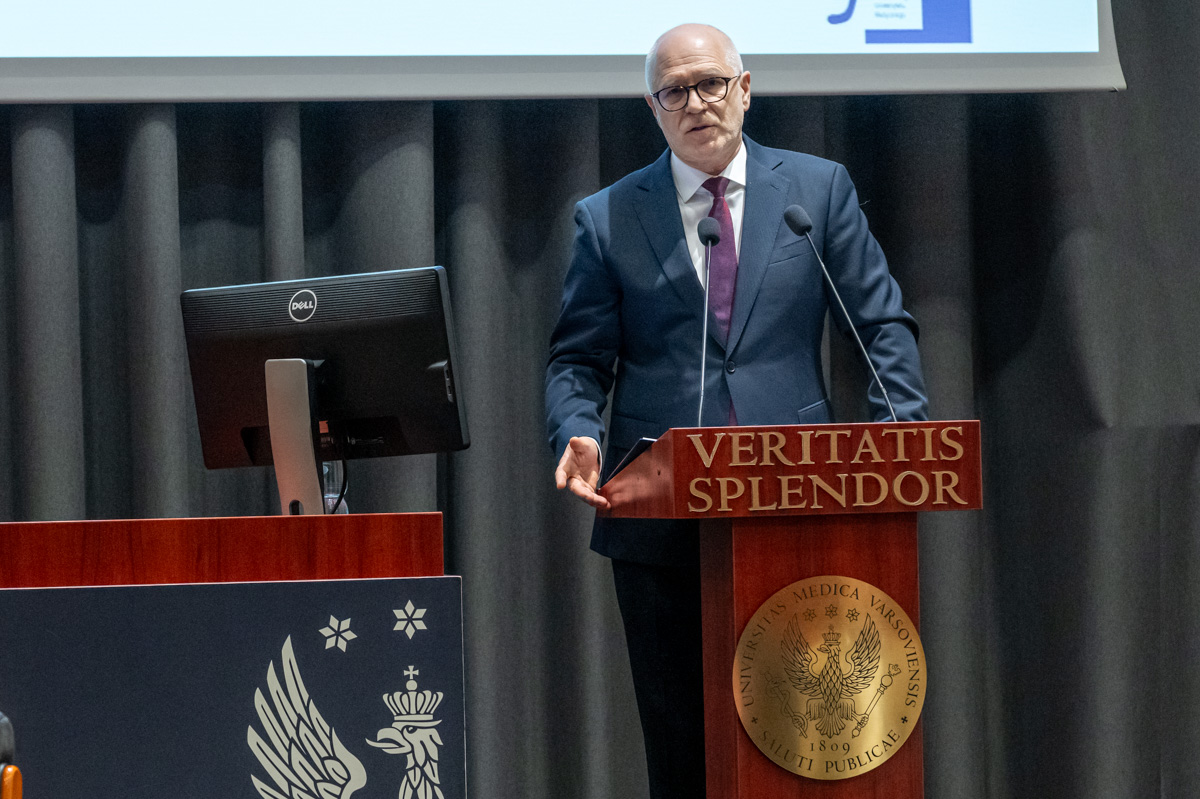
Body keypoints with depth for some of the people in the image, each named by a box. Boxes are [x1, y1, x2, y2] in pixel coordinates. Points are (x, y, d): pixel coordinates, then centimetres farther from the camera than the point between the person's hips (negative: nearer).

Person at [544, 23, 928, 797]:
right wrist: (579, 435, -13)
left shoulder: (820, 189, 8)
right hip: (663, 521, 0)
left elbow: (883, 326, 7)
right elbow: (579, 359, 8)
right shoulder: (608, 219, 8)